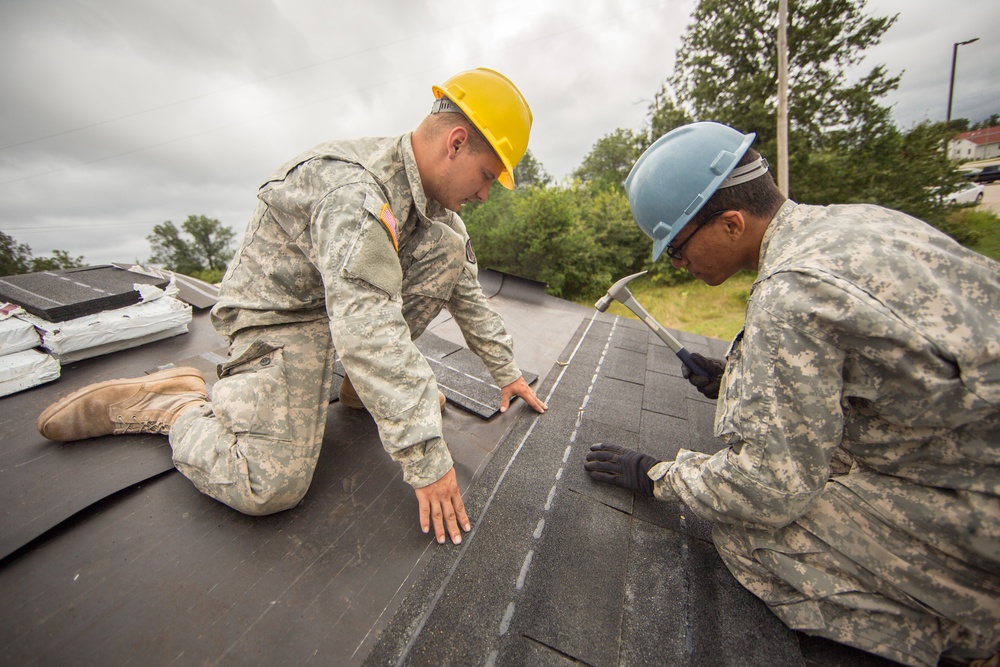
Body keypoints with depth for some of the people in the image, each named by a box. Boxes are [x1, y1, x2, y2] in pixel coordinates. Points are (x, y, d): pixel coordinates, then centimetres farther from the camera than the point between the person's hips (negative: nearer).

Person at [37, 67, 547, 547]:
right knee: (271, 487, -21)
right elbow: (365, 334, -37)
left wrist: (504, 370, 10)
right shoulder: (353, 191, -27)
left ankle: (365, 384, 2)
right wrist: (426, 459, -32)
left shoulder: (430, 197, 3)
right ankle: (173, 403, 9)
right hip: (279, 315, -8)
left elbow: (465, 289, 8)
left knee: (449, 250, -8)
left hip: (357, 298, 8)